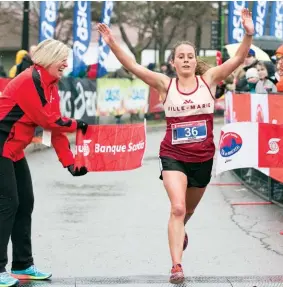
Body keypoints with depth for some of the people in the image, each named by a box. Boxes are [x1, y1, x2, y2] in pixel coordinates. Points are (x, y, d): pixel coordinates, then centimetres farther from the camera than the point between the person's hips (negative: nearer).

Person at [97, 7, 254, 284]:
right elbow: (133, 66, -14)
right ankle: (176, 267, -18)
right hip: (173, 156, -2)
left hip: (203, 158, 2)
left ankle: (179, 230, 57)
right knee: (177, 208, -19)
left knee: (187, 210, 22)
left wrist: (248, 34, -31)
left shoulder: (208, 80, -4)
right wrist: (112, 43, -26)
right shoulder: (165, 84, -6)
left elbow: (237, 59, -15)